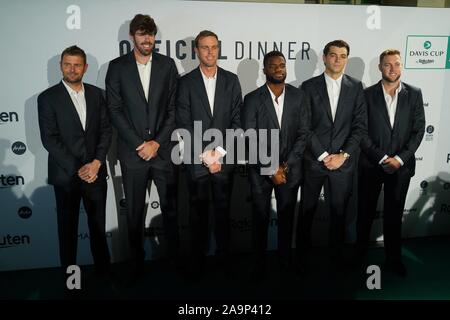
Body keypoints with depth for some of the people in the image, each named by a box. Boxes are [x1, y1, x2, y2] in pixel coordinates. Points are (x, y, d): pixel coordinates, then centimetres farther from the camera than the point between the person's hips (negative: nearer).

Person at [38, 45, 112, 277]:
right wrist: (77, 169, -14)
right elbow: (49, 139, -10)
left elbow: (105, 130, 4)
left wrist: (96, 163, -10)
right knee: (67, 227, 10)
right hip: (65, 175, -2)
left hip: (95, 172, 3)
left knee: (98, 224, 12)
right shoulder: (48, 98, -4)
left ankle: (103, 269, 27)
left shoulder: (96, 94, 6)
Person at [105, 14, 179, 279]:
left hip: (164, 150, 1)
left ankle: (175, 257, 28)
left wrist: (157, 143, -8)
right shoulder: (117, 66, 2)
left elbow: (173, 108, 1)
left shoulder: (167, 65, 5)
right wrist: (139, 144, -10)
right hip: (132, 151, 0)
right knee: (135, 212, 9)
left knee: (171, 208, 11)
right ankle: (137, 261, 26)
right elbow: (115, 110, -2)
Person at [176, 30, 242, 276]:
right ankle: (198, 259, 22)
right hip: (196, 159, -1)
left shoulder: (231, 80, 6)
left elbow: (237, 120, 1)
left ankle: (224, 256, 24)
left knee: (223, 209, 10)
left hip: (224, 158, 1)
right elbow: (184, 124, -4)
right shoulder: (186, 82, 1)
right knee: (198, 210, 8)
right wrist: (205, 153, -11)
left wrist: (219, 151, -9)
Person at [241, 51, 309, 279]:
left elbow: (303, 133, 0)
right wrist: (271, 169, -14)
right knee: (260, 219, 10)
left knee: (286, 218, 13)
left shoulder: (297, 96, 1)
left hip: (289, 169, 2)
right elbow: (250, 140, -11)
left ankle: (286, 262, 31)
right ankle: (259, 265, 26)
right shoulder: (252, 99, -8)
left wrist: (286, 165, -10)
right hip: (260, 170, -2)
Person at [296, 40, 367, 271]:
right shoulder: (309, 86, -1)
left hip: (343, 162, 1)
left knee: (339, 211, 13)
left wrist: (343, 155, -10)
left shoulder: (356, 87, 4)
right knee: (306, 211, 9)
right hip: (313, 160, -1)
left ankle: (337, 253, 32)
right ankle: (302, 255, 25)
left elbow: (360, 126, 0)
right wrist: (323, 156, -11)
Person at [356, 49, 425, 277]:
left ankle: (393, 258, 26)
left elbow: (418, 130, 0)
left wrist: (400, 158, -11)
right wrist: (382, 158, -13)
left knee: (394, 214, 12)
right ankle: (360, 254, 28)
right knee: (365, 213, 11)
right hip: (371, 164, -1)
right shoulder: (367, 94, -3)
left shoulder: (414, 94, 3)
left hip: (401, 165, 1)